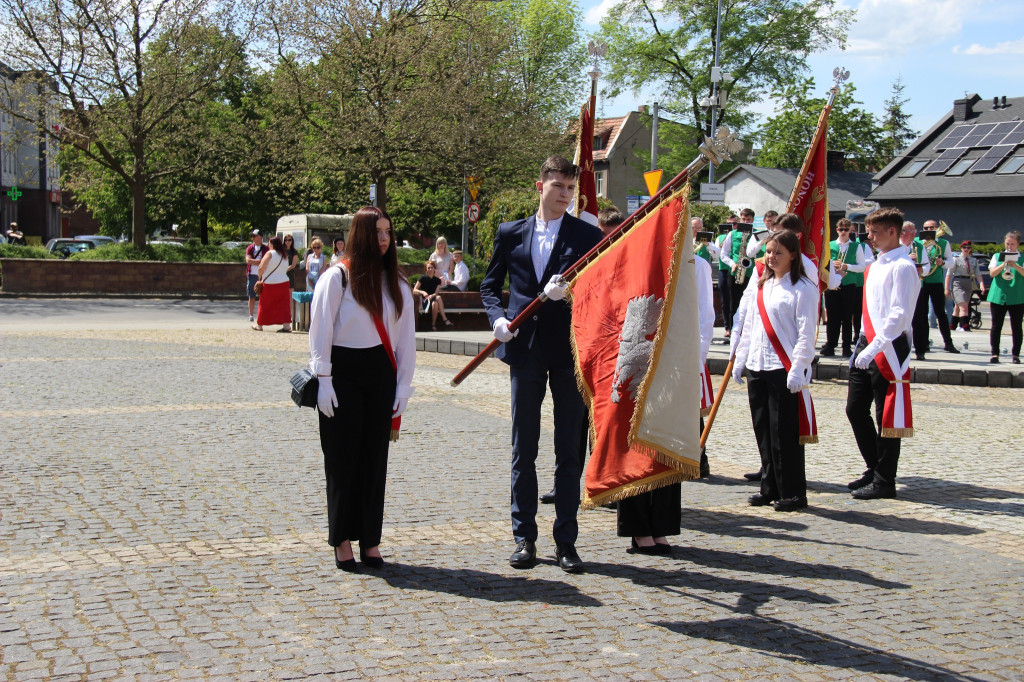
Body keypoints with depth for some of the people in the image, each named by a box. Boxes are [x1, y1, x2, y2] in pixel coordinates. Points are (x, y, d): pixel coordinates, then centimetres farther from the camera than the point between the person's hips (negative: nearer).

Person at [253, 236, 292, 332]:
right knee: (283, 304, 5)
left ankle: (259, 325, 20)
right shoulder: (285, 255, 9)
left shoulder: (270, 254, -12)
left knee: (265, 305, 8)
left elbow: (261, 268, -17)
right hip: (283, 282, 5)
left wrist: (260, 277, 0)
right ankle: (286, 325, -4)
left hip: (269, 283, -5)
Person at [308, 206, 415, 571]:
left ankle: (370, 539, 14)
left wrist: (403, 385, 4)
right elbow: (319, 331, -5)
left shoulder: (397, 283, 9)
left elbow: (406, 338, 10)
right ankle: (342, 540, 13)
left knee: (375, 458, 6)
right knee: (343, 458, 2)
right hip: (343, 374, -4)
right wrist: (323, 380, -10)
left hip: (380, 375, 4)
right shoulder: (337, 277, -4)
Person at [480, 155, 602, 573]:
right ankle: (524, 537, 17)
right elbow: (490, 285, 14)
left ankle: (566, 540, 12)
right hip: (525, 350, 2)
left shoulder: (588, 236, 3)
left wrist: (567, 292, -22)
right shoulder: (511, 234, 9)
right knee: (523, 449, 7)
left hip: (569, 350, -2)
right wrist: (497, 317, -5)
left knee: (569, 450, 3)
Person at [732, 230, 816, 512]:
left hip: (786, 369, -7)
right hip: (758, 367, 7)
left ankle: (793, 492, 5)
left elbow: (806, 333, -12)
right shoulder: (762, 285, 15)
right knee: (763, 431, 10)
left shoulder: (803, 288, -7)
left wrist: (797, 369, -18)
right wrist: (740, 359, 15)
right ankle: (770, 488, 19)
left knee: (785, 433, -4)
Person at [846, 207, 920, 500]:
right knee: (855, 409, 12)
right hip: (867, 344, 9)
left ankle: (884, 481, 8)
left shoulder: (902, 267, -14)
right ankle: (875, 468, 26)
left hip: (889, 349, -9)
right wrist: (864, 344, 16)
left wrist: (875, 347, -25)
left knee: (887, 416, -1)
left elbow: (900, 315, -21)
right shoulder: (876, 265, 15)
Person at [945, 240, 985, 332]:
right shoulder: (956, 259, -2)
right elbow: (949, 274, -4)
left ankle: (952, 326, 22)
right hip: (957, 283, -5)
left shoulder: (973, 260, 12)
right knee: (964, 306, -19)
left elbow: (978, 274, 6)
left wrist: (981, 284, -12)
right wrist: (947, 288, -9)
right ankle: (965, 326, -26)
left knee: (958, 307, 12)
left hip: (969, 285, 5)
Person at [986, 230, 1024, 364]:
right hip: (998, 296, 1)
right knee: (996, 326, 0)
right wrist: (1004, 264, -18)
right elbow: (992, 273, -2)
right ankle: (995, 354, 4)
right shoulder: (997, 256, 10)